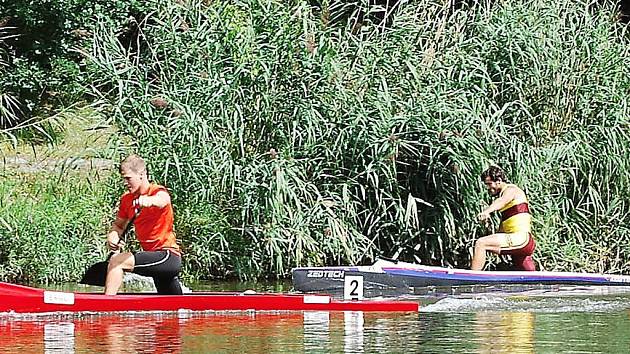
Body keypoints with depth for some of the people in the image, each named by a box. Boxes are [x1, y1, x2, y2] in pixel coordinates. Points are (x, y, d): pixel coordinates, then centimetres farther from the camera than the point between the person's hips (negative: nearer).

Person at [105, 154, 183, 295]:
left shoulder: (158, 192, -12)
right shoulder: (127, 199, 10)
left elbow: (162, 200, -36)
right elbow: (118, 225, 18)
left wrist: (150, 201, -60)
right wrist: (113, 236, -6)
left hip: (169, 256, -9)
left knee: (117, 261, -23)